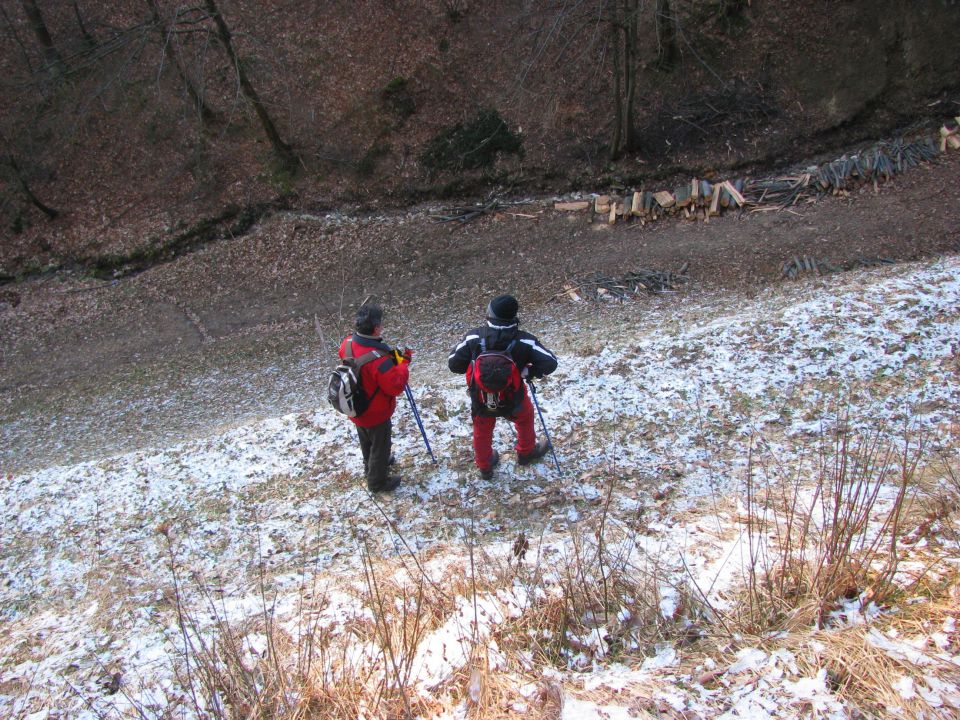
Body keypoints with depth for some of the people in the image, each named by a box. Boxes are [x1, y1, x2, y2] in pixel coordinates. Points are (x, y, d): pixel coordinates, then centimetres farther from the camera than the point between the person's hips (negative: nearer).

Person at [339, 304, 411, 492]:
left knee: (367, 442, 32)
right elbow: (396, 386, -32)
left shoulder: (348, 343, -16)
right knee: (380, 446, 19)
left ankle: (371, 466, 58)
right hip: (376, 413, -7)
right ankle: (377, 482, 40)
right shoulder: (378, 359, -40)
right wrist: (403, 363, -20)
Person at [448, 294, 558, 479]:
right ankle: (526, 452, 56)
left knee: (482, 431, 29)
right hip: (512, 401, -1)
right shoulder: (524, 340, -24)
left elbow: (454, 364, -12)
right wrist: (529, 371, -6)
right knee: (525, 417, 33)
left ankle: (485, 467, 52)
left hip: (480, 401, 1)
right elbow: (550, 363, -21)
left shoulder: (473, 337, -22)